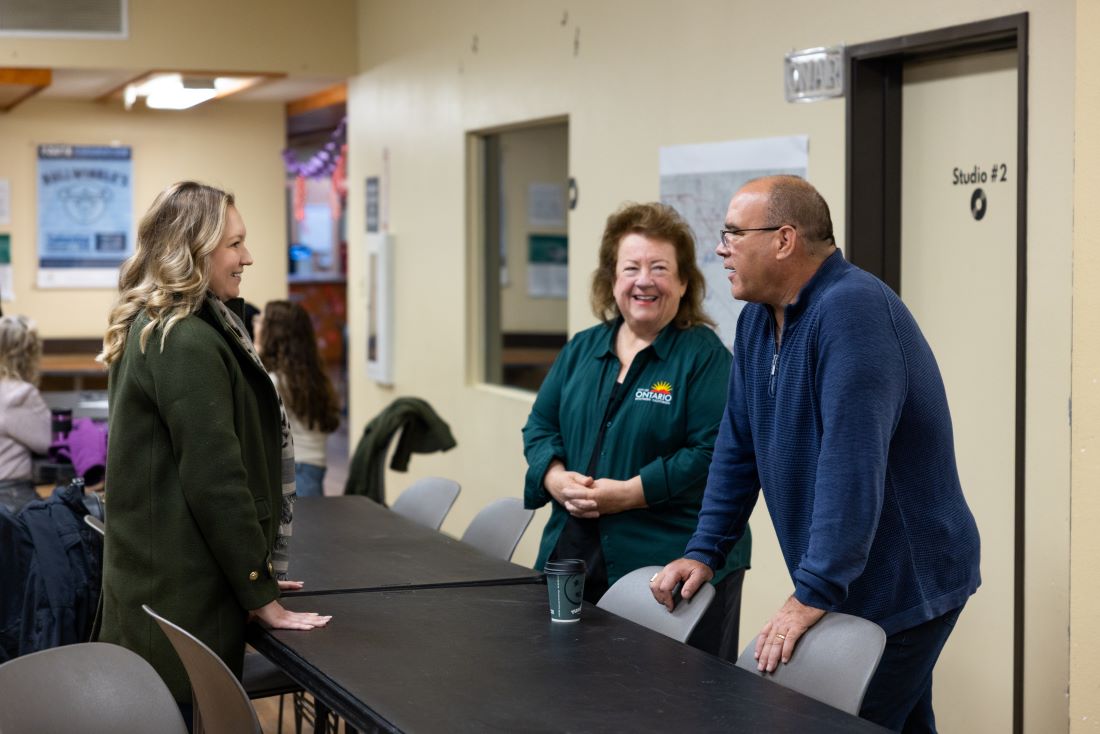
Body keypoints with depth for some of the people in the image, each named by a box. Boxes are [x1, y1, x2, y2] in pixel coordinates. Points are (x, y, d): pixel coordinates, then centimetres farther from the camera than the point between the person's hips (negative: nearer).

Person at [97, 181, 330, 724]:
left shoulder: (150, 330, 12)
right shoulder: (189, 343, -19)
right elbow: (214, 480, -20)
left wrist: (253, 571, 21)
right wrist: (262, 596, -12)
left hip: (149, 576, 10)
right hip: (182, 598, -10)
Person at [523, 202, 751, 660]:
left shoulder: (704, 355, -5)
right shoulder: (582, 349, 14)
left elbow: (712, 451, -14)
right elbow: (540, 426, 15)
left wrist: (630, 493, -18)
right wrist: (555, 478, -5)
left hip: (670, 565, -5)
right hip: (574, 553, 5)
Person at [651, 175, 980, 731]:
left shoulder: (852, 310, -22)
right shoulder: (759, 319, 8)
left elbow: (851, 463, -29)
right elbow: (737, 446, 14)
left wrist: (814, 593, -30)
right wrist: (703, 552, 8)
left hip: (905, 584, -9)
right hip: (839, 581, 9)